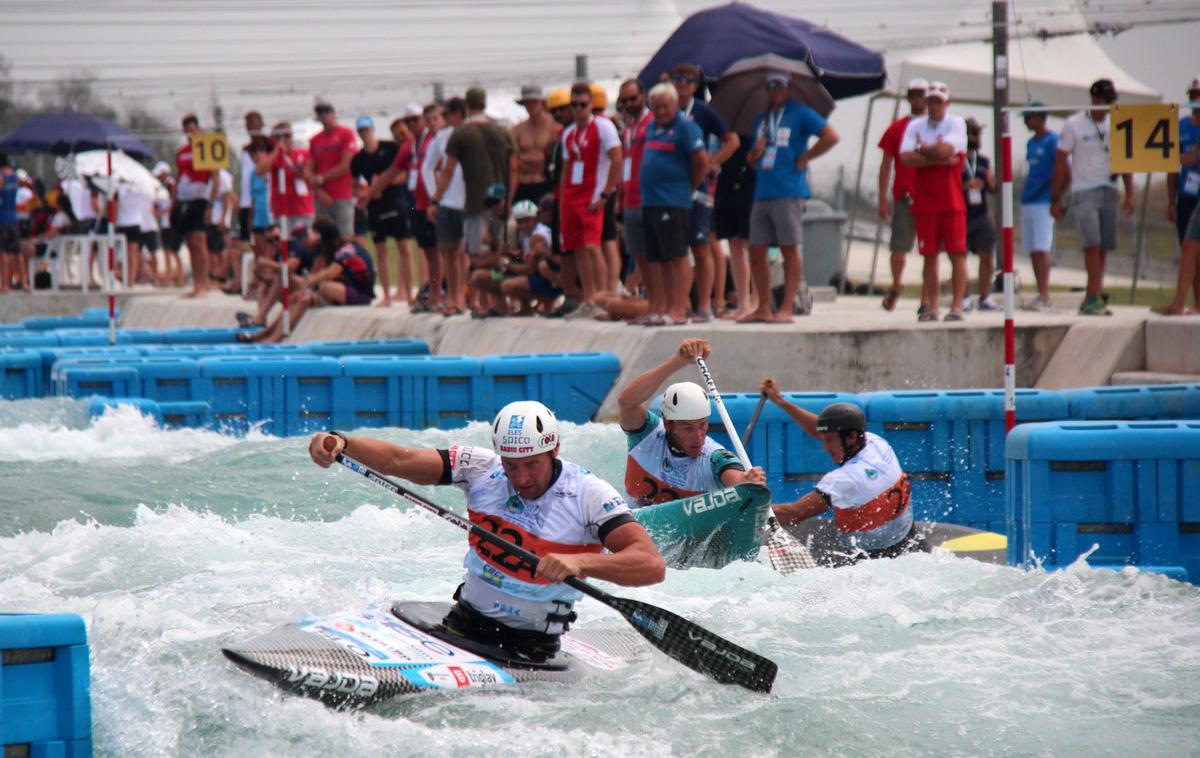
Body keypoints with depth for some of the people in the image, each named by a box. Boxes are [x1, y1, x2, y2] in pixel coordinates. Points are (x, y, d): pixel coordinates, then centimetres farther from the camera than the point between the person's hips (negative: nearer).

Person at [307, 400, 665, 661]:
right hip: (468, 620, 3)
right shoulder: (481, 469, -3)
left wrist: (581, 563, -40)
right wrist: (341, 442, -28)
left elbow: (653, 565, -24)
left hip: (534, 643, -3)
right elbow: (399, 460, -10)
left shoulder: (587, 494, -14)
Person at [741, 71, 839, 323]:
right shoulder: (762, 120, 21)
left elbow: (831, 136, -9)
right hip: (762, 193, 7)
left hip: (788, 191, -7)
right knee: (756, 252, 4)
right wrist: (755, 155, 4)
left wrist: (804, 158, -9)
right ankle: (763, 308, 10)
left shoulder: (800, 114, 1)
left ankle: (786, 309, -4)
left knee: (789, 249, -4)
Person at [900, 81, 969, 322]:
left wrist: (922, 150, -1)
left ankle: (957, 306, -5)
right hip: (925, 200, 3)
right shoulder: (915, 126, 10)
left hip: (951, 200, -3)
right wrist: (939, 159, -12)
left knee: (957, 253, -6)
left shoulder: (956, 123, 1)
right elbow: (906, 157, -6)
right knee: (930, 255, 4)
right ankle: (931, 307, 8)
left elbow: (946, 149, -17)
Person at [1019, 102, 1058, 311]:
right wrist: (1025, 190, 14)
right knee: (1033, 250, 8)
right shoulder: (1031, 143, 17)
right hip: (1027, 200, 9)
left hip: (1043, 201, -9)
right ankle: (1041, 296, 12)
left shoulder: (1052, 141, -8)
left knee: (1041, 249, -12)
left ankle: (1045, 297, -14)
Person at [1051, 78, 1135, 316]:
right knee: (1092, 243, -16)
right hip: (1083, 191, -4)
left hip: (1109, 191, 4)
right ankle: (1095, 297, -18)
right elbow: (1061, 163, 1)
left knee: (1103, 247, 2)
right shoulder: (1074, 125, -1)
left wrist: (1130, 194, 6)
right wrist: (1056, 199, -2)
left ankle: (1091, 300, 9)